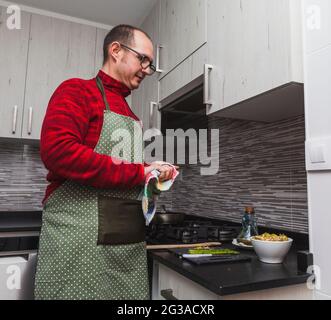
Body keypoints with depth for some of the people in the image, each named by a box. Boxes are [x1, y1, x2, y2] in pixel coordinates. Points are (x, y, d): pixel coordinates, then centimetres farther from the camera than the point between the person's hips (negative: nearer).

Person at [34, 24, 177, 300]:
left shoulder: (130, 115, 18)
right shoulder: (77, 90, -3)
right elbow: (58, 151, -20)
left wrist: (153, 172, 4)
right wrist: (139, 173, -15)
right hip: (78, 236, -7)